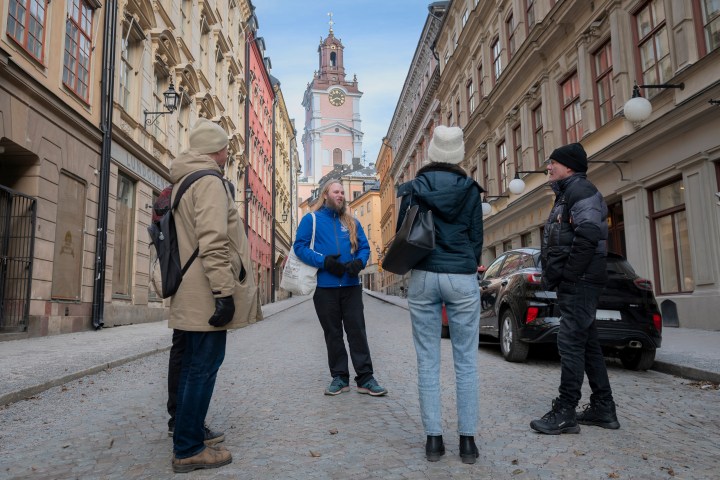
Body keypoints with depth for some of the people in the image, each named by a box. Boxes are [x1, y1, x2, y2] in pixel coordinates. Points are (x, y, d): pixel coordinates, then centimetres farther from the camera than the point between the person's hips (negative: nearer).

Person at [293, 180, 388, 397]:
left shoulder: (352, 222, 14)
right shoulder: (311, 220, 3)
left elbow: (364, 247, 12)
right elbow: (300, 246, -4)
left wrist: (359, 262, -11)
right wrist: (324, 261, -17)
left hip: (351, 285, 2)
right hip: (325, 287, -2)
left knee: (357, 330, 0)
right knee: (333, 333, 7)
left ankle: (365, 378, 5)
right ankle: (339, 377, 17)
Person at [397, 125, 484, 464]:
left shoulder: (412, 188, 2)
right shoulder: (470, 189, 2)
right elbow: (477, 237, 5)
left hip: (423, 277, 1)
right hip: (462, 278, 0)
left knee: (428, 361, 6)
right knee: (466, 361, 6)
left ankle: (433, 439, 10)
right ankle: (467, 439, 9)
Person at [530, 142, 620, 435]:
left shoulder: (579, 189, -8)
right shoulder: (565, 194, 24)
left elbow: (588, 234, -23)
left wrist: (567, 274, -20)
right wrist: (555, 275, 12)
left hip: (580, 282, -11)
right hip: (575, 283, 11)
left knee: (571, 342, -9)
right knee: (586, 342, 13)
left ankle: (565, 413, -4)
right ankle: (603, 408, 21)